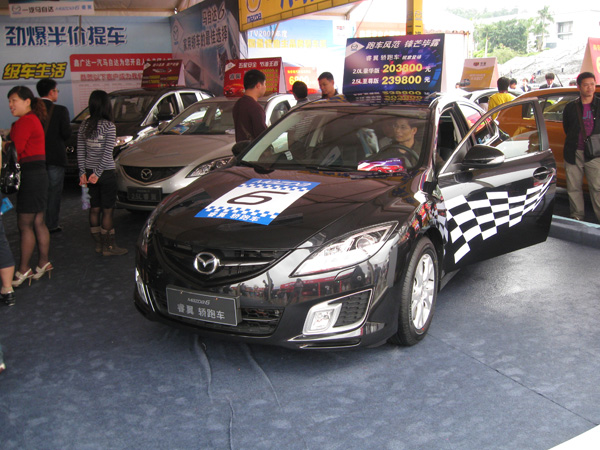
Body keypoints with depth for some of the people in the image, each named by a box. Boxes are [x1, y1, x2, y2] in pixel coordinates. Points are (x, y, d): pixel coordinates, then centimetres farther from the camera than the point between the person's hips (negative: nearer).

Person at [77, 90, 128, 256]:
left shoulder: (84, 125, 4)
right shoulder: (109, 126, -12)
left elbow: (80, 151, 4)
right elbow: (107, 153, -17)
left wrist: (83, 173, 5)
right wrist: (98, 173, -14)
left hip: (89, 172, 6)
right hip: (106, 173, -6)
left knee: (94, 209, 12)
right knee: (107, 211, 1)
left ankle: (98, 244, 21)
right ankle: (109, 246, 7)